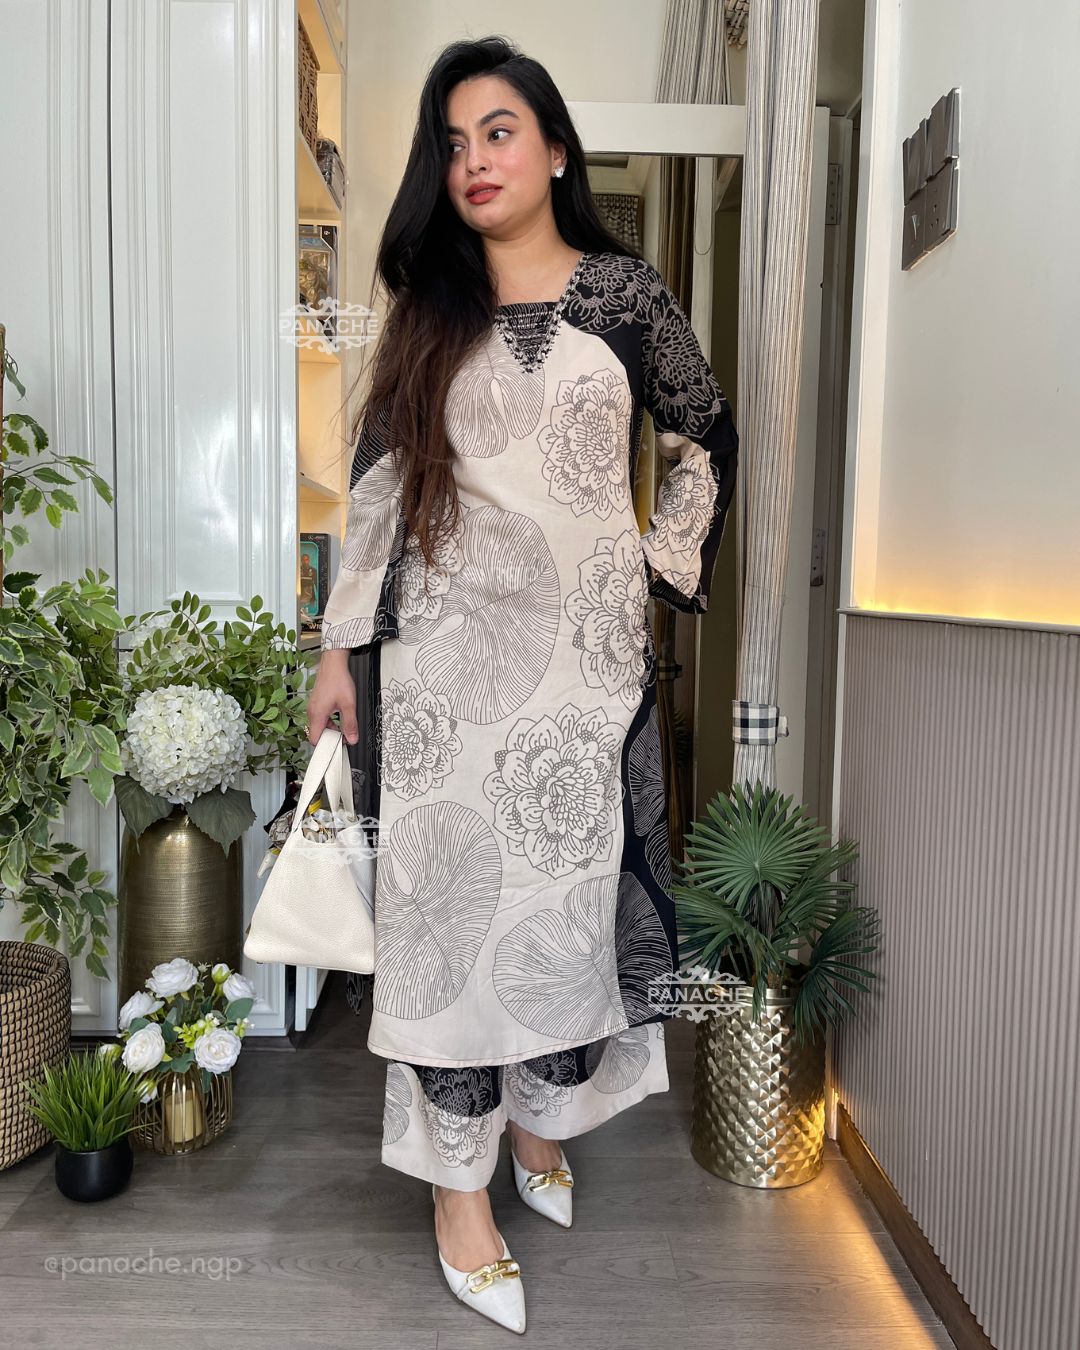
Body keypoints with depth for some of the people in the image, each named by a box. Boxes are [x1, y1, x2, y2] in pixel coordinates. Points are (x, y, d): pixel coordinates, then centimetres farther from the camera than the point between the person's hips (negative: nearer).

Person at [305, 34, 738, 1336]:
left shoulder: (625, 292, 5)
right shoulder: (427, 312, 9)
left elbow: (706, 439, 14)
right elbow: (379, 481, 8)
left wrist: (663, 569, 4)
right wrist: (340, 646, 5)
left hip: (587, 652, 0)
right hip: (449, 648, 1)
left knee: (569, 884, 8)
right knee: (453, 896, 1)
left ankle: (541, 1112, 32)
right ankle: (460, 1184, 15)